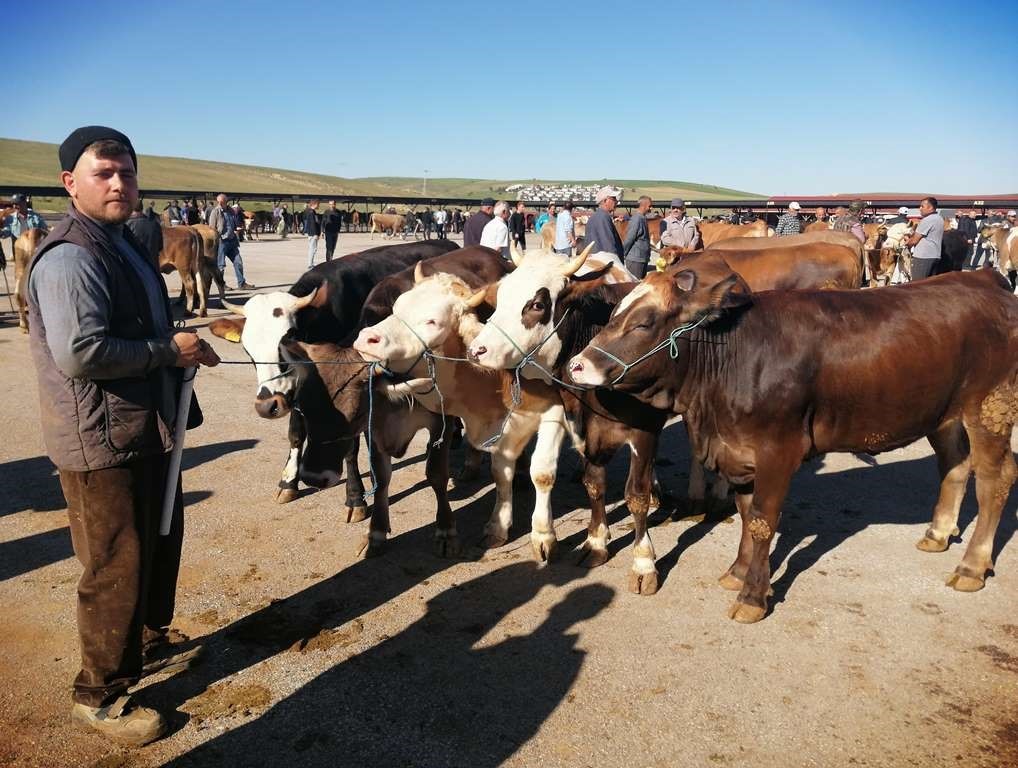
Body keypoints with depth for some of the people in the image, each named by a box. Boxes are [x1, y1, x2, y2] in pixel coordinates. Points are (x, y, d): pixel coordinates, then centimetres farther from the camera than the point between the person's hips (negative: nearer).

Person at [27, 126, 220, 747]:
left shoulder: (125, 244, 13)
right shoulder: (69, 258, -20)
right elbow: (79, 353, -29)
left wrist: (183, 344, 9)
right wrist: (170, 350, -20)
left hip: (150, 428, 10)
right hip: (102, 440, -10)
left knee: (161, 543, 24)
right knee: (117, 568, 3)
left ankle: (150, 641, 46)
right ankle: (99, 695, 23)